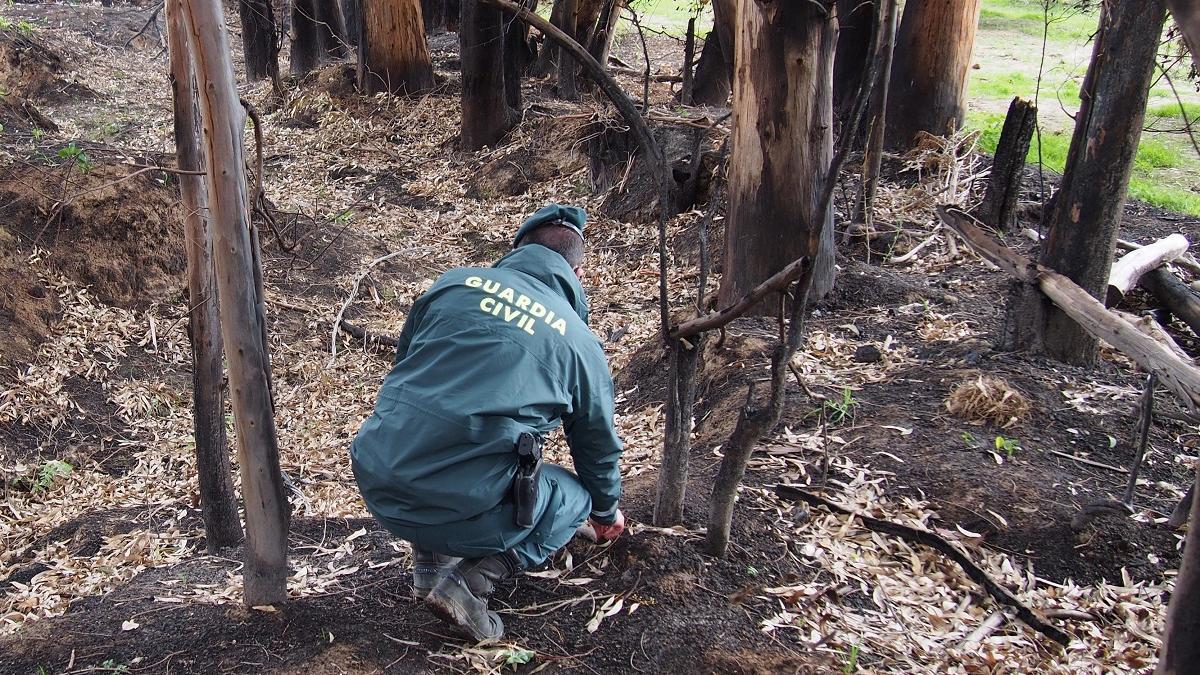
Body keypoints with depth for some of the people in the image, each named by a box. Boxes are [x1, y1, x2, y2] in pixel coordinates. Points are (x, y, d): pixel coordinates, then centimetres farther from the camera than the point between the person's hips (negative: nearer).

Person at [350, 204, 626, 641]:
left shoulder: (455, 282, 11)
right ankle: (469, 580, 3)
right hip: (464, 509, -4)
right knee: (574, 498, 23)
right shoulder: (581, 343, 8)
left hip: (377, 487, 4)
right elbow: (599, 448, 22)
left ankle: (429, 562, 23)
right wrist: (607, 514, 43)